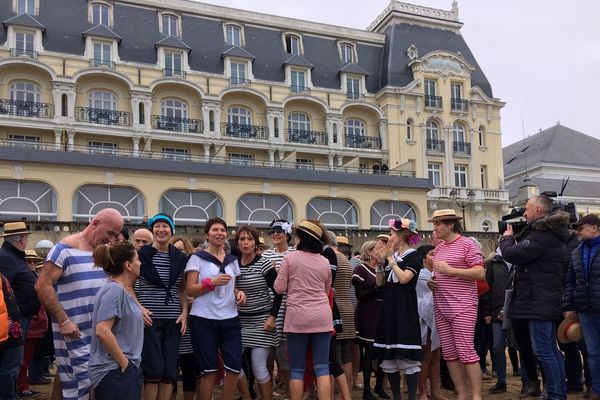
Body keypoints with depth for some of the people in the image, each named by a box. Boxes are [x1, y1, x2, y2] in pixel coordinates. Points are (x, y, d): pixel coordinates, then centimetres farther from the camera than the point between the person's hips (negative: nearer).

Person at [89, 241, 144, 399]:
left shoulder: (123, 290, 12)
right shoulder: (114, 290, -16)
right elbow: (102, 331, -24)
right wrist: (124, 363, -17)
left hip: (128, 370, 9)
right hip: (114, 373, -9)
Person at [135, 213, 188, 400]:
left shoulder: (180, 257, 6)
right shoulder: (142, 254, -4)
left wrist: (185, 311, 0)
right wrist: (139, 308, -12)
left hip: (173, 320, 4)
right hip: (149, 319, -3)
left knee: (170, 371, 6)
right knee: (154, 370, -3)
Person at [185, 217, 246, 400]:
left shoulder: (232, 260, 13)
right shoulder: (197, 258, -1)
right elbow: (190, 290, -5)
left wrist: (239, 293, 2)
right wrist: (212, 282, -19)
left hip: (230, 319, 4)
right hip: (203, 320, -4)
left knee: (234, 367, 0)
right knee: (209, 369, 1)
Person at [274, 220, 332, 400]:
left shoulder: (290, 258, -4)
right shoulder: (325, 262, 9)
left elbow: (279, 289, -1)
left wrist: (279, 274, 16)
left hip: (298, 316, -3)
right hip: (322, 316, 3)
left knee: (297, 368, 4)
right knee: (322, 367, 3)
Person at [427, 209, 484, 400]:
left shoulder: (467, 244, -6)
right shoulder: (438, 248, 14)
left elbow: (480, 272, -14)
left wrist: (450, 270, -18)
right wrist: (432, 281, 5)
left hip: (462, 307, -7)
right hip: (441, 307, 7)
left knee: (466, 351, -9)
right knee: (449, 353, 7)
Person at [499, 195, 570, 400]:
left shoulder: (542, 235, -18)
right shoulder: (551, 232, 16)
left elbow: (512, 254, -19)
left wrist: (507, 238, -1)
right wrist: (517, 238, 10)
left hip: (539, 301, -11)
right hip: (547, 299, 11)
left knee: (542, 350, -6)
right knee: (551, 348, 16)